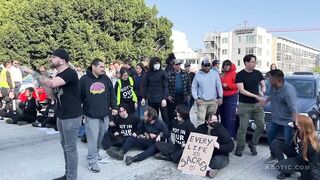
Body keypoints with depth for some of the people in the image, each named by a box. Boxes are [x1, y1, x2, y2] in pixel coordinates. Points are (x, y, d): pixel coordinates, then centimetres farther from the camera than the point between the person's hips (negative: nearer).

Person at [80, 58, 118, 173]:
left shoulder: (105, 78, 5)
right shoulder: (84, 79, -7)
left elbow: (112, 93, 10)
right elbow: (79, 96, -4)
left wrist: (114, 107, 7)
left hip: (104, 113, 5)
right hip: (91, 115, -4)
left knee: (102, 136, 14)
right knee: (93, 138, -1)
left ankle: (96, 153, 35)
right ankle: (92, 161, 11)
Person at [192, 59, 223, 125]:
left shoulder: (215, 73, 1)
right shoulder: (198, 75, -2)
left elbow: (219, 86, 4)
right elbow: (194, 88, 2)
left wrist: (220, 97, -2)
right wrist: (196, 99, -7)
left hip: (213, 101, 2)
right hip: (202, 101, -2)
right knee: (201, 119, -6)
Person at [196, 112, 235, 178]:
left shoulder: (221, 129, -11)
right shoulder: (201, 128, -1)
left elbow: (231, 146, -16)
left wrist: (219, 146, -33)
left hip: (219, 155, -3)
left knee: (217, 160, -38)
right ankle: (209, 168, -24)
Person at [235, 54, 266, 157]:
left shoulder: (258, 73, 8)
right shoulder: (240, 75, -6)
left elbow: (263, 86, 17)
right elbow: (242, 90, -13)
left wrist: (262, 91, -6)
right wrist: (256, 96, -19)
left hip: (257, 104, 5)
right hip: (245, 105, -4)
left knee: (261, 126, 3)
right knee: (243, 128, -2)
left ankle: (253, 145, 22)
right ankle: (239, 148, 12)